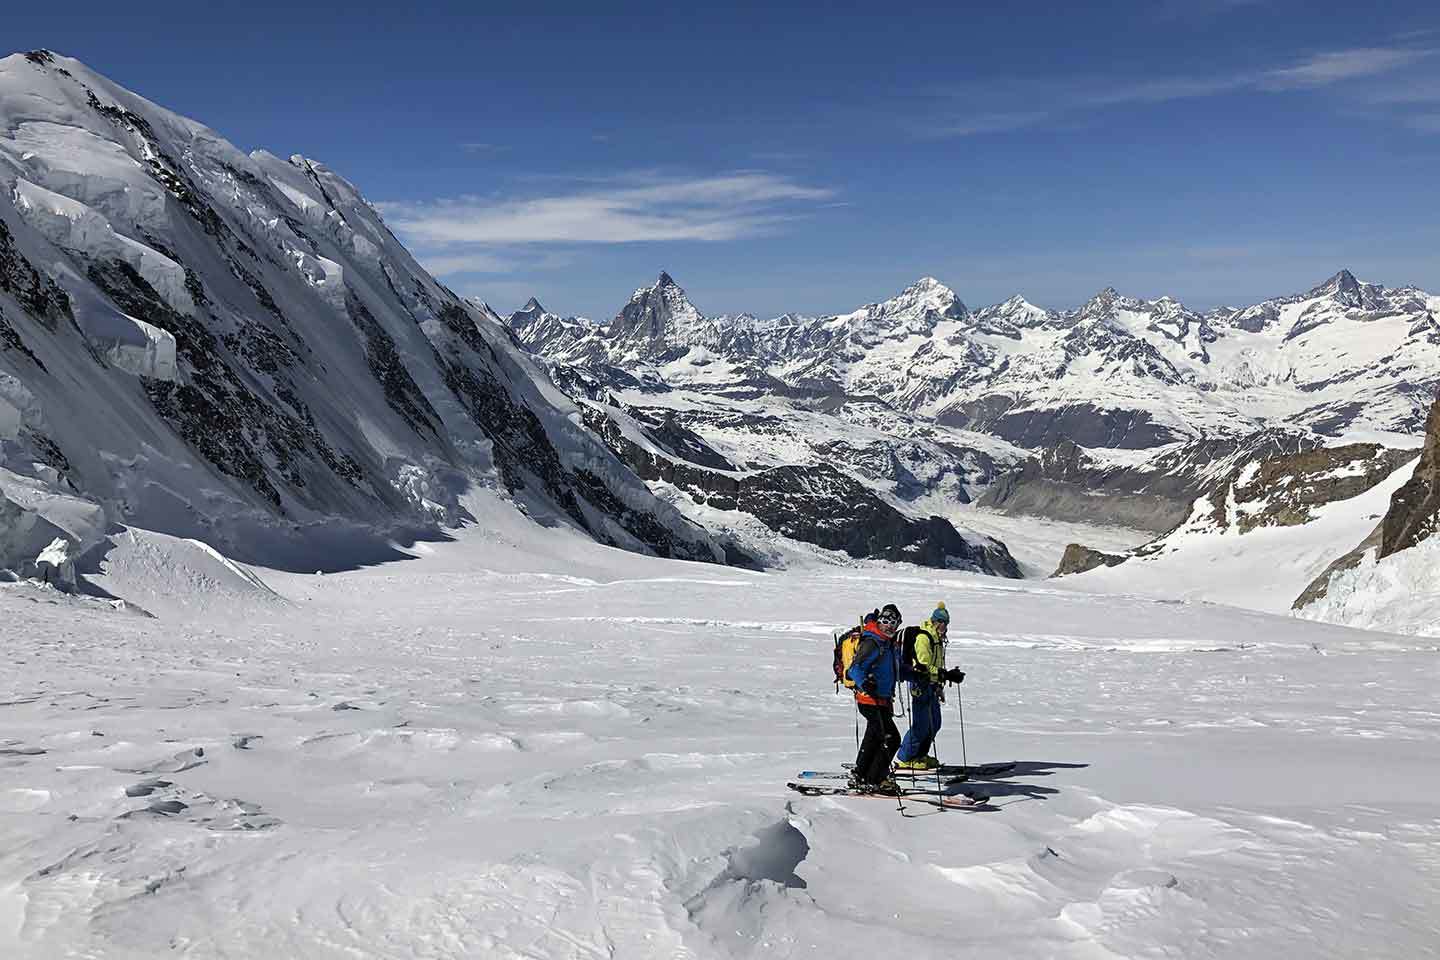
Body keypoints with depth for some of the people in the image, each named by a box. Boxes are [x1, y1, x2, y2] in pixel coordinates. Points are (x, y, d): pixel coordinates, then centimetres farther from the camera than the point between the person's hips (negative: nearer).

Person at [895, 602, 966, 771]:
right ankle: (905, 759, -1)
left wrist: (939, 687, 27)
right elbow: (923, 667, -23)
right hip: (921, 685, -10)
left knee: (934, 723, 13)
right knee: (921, 725, -9)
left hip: (931, 686, 10)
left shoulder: (936, 639, 17)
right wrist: (946, 675, -26)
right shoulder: (923, 638, -15)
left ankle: (920, 755, 24)